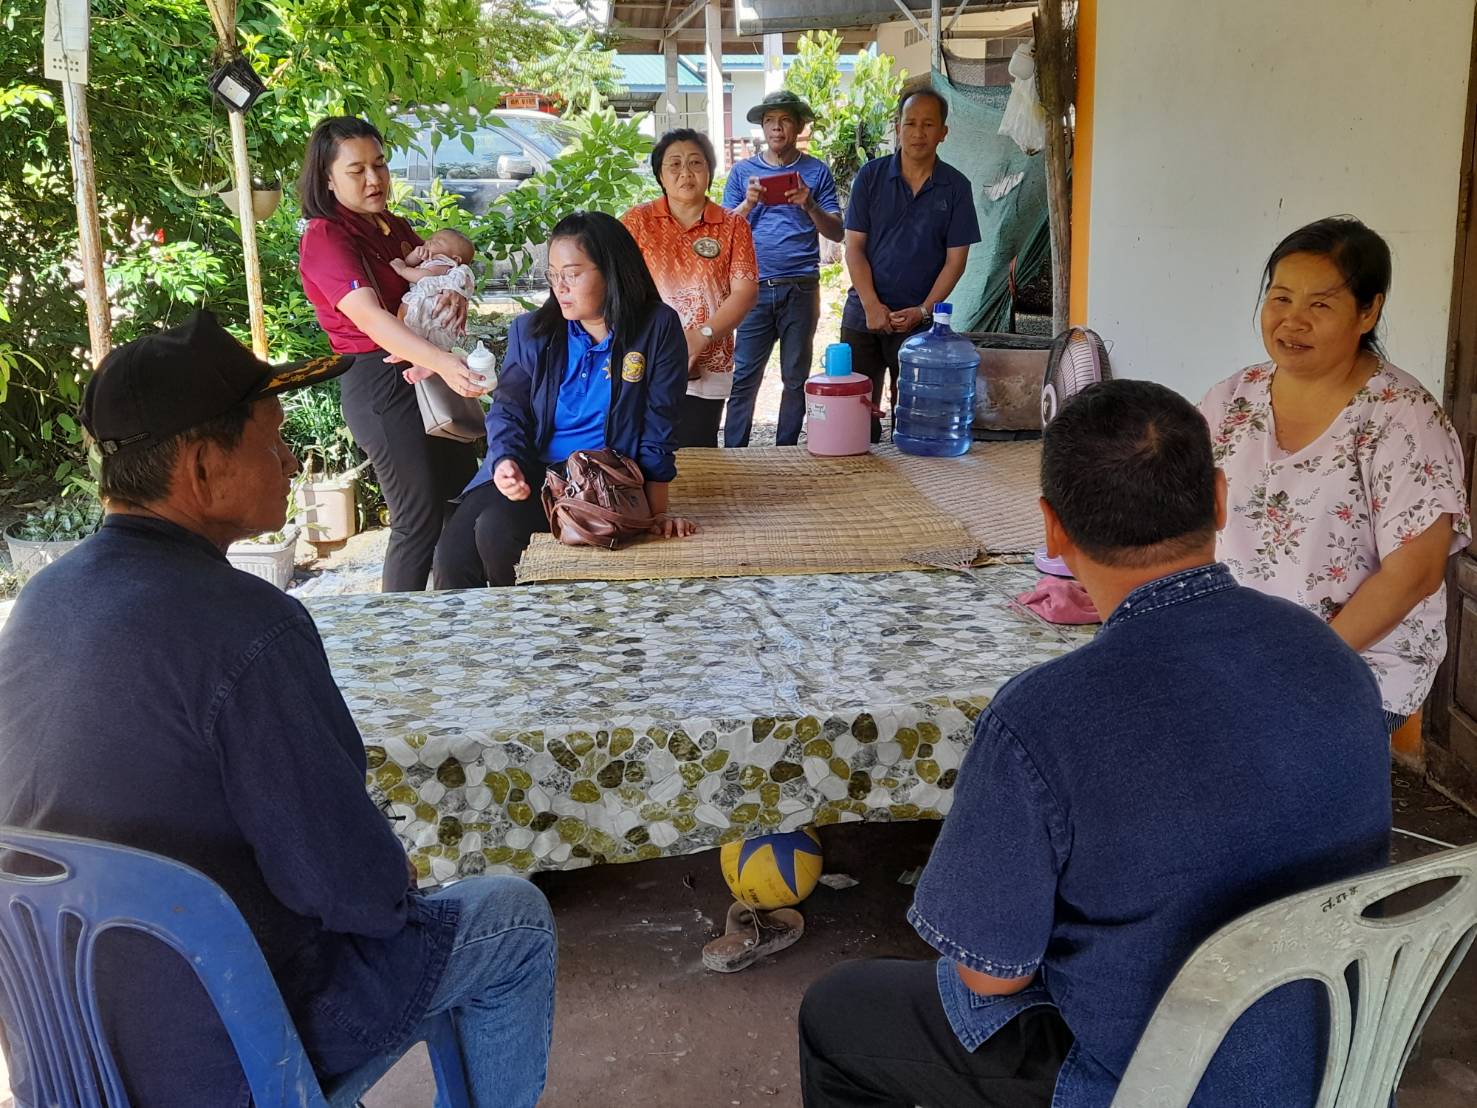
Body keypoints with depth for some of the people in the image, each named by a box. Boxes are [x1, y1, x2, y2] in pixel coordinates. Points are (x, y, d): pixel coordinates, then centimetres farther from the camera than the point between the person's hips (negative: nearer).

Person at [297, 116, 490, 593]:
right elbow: (370, 317, -28)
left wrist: (456, 295, -14)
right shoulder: (324, 237, -13)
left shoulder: (394, 227, 13)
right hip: (381, 382, -8)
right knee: (420, 519, -5)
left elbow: (441, 274, 13)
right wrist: (443, 361, -43)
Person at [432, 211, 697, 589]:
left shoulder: (657, 328, -2)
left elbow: (657, 430, -2)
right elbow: (507, 408, 5)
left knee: (494, 529, -28)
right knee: (452, 551, -22)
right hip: (529, 470, 4)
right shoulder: (532, 331, 6)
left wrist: (658, 513, -4)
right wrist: (505, 461, -17)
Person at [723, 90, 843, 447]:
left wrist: (809, 206, -15)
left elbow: (837, 232, 3)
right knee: (744, 377, -3)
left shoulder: (816, 172, 8)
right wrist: (748, 203, -13)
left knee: (796, 378, 5)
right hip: (754, 287, 0)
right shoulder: (742, 172, 10)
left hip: (801, 288, 0)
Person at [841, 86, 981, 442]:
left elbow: (956, 259, 0)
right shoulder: (871, 176, 1)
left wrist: (923, 310, -11)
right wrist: (872, 306, -11)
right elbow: (854, 246, -1)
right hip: (864, 313, 1)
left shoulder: (956, 187, 0)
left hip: (919, 318, -1)